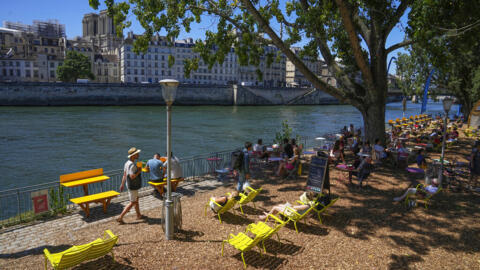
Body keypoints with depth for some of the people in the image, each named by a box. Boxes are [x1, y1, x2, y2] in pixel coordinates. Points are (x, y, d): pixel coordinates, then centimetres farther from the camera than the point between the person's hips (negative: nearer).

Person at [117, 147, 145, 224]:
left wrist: (122, 184, 17)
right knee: (132, 202, 0)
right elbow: (132, 176, -31)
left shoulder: (127, 163, 6)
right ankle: (120, 217, 3)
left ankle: (139, 215, 33)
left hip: (133, 186, 10)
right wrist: (139, 171, -18)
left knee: (136, 200, 20)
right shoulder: (132, 165, -25)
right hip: (133, 186, -10)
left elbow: (124, 174, 12)